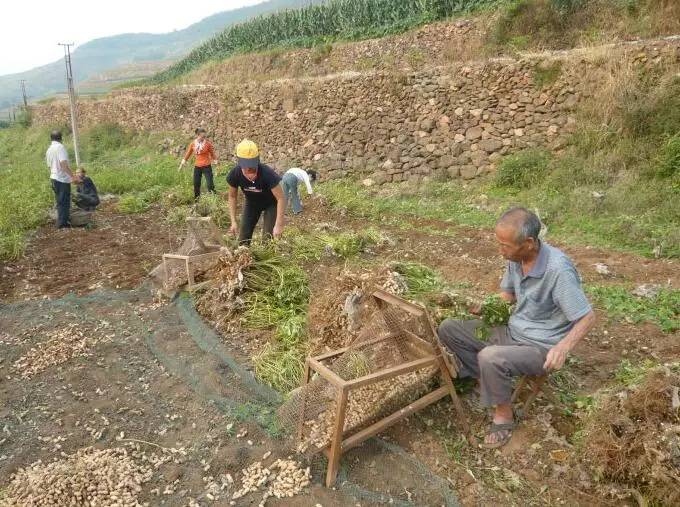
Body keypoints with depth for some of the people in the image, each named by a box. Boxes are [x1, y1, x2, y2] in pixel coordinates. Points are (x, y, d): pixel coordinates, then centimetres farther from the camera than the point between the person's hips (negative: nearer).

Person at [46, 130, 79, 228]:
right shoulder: (60, 147, -12)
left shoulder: (49, 150, 14)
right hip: (63, 179, -8)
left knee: (60, 202, 16)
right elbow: (64, 164, -22)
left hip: (54, 178, 8)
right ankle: (63, 223, 3)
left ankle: (61, 222, 23)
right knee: (64, 202, -1)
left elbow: (49, 166, 20)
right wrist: (73, 176, -22)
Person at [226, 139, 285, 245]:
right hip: (251, 202, 4)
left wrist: (278, 225, -35)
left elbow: (281, 198, -31)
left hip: (271, 203, -3)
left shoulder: (267, 173, -38)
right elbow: (232, 196, -9)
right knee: (243, 239, 1)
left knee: (268, 238, -10)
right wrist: (233, 221, -13)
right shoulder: (235, 174, -27)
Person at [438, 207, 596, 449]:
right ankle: (488, 380, 10)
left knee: (490, 357, -34)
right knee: (448, 329, -1)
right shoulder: (516, 258, -6)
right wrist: (482, 307, -4)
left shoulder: (558, 270, -29)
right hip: (512, 330, 7)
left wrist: (564, 346, -36)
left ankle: (504, 413, -6)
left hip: (540, 346, -7)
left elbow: (587, 317, -20)